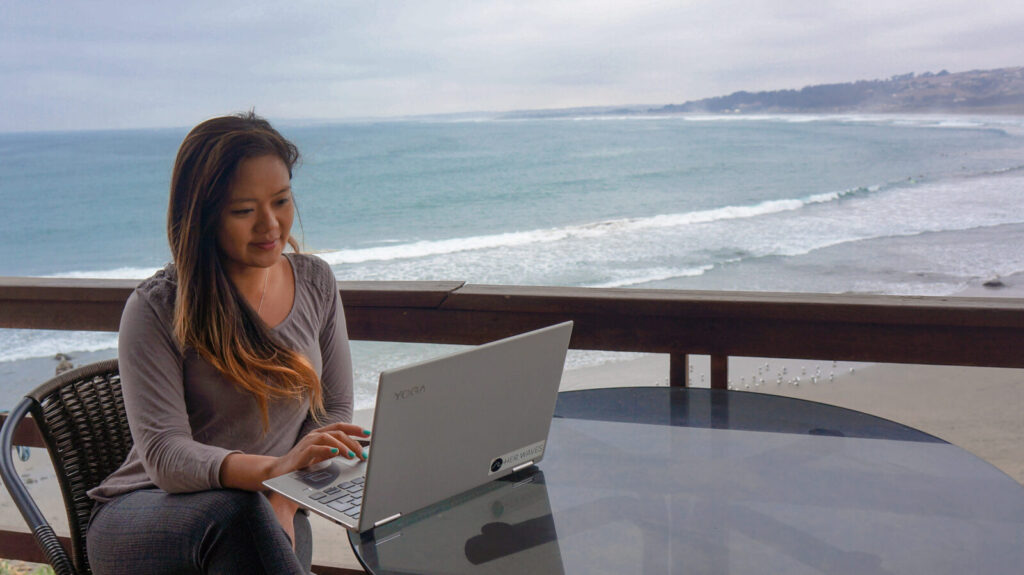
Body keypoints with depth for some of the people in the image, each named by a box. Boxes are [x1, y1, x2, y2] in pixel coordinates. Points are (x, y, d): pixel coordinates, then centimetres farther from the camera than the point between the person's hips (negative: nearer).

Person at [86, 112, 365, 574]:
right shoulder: (155, 309, -12)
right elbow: (164, 455, -19)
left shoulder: (316, 283, 3)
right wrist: (275, 467, -38)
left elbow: (334, 412, 5)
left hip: (263, 513, 3)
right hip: (142, 518, -2)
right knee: (236, 510, -36)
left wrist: (285, 502, -13)